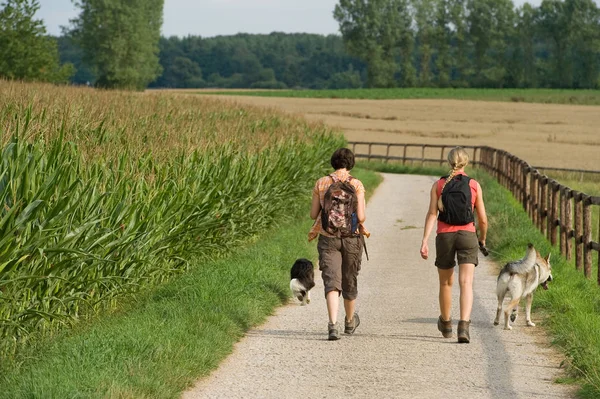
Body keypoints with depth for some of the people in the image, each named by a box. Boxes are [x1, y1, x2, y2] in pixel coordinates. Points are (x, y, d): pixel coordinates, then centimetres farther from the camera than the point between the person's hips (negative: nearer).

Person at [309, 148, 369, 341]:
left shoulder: (321, 184, -2)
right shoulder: (356, 185, -9)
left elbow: (314, 214, 3)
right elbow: (361, 216, -14)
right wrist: (360, 223, 9)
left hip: (328, 238, 0)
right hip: (351, 238, 0)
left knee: (332, 282, -6)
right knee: (349, 281, 18)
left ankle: (333, 325, -25)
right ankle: (350, 321, 38)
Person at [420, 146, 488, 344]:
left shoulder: (438, 185, 2)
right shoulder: (474, 185, 2)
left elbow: (432, 214, -7)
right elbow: (482, 219, 5)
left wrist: (425, 241, -10)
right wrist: (483, 239, 22)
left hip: (444, 236, 1)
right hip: (467, 236, -1)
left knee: (446, 283, 19)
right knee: (466, 283, -9)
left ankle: (445, 324, 37)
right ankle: (464, 326, -28)